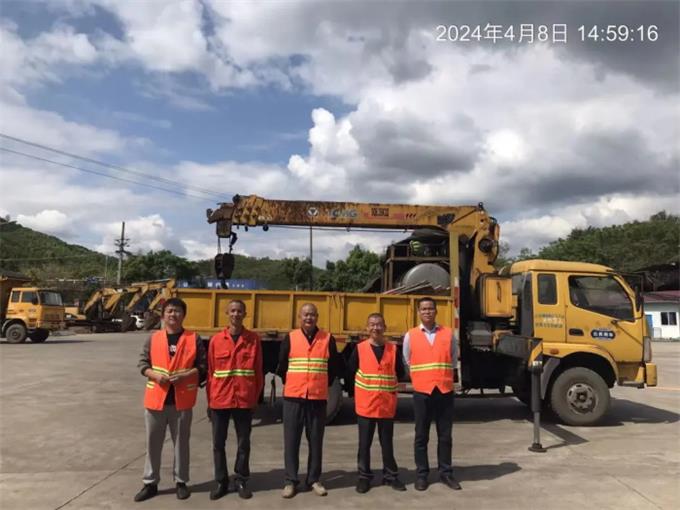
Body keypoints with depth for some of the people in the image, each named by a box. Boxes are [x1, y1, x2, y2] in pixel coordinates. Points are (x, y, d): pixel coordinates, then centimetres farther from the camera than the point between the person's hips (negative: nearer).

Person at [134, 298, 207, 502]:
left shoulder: (194, 339, -2)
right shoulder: (153, 339, 4)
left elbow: (203, 366, -2)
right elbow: (143, 363, 5)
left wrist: (186, 375, -17)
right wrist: (155, 375, -13)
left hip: (182, 400, -2)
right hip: (156, 399, 2)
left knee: (181, 443, 10)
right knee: (153, 443, 11)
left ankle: (181, 482, 24)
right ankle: (150, 483, 25)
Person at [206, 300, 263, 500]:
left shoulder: (254, 339, -1)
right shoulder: (216, 340, 1)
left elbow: (258, 371, 2)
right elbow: (210, 372, 3)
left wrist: (256, 398, 1)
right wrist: (209, 399, 3)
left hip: (244, 400, 0)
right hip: (220, 400, 1)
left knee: (244, 443, 9)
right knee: (218, 443, 9)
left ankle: (241, 481, 25)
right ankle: (221, 482, 25)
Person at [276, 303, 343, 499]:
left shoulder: (327, 339, 1)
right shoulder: (290, 338, 1)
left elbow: (335, 367, 9)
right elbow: (281, 366, 8)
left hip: (318, 398, 0)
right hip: (293, 397, 0)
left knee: (316, 440, 7)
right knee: (291, 440, 3)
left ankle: (313, 479, 20)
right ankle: (290, 481, 13)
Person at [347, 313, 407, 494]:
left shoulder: (393, 349, 1)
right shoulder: (359, 349, -4)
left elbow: (400, 373, 10)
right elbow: (350, 372, 3)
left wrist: (390, 386, 4)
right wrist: (363, 387, 5)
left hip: (387, 404, 1)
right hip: (365, 404, -1)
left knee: (387, 442, 12)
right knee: (364, 443, 7)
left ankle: (390, 475, 26)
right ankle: (364, 476, 20)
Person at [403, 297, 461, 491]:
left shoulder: (448, 333, 2)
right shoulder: (410, 335, 0)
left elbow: (454, 358, 14)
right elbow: (407, 362, 10)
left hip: (445, 391, 1)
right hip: (422, 391, -1)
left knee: (445, 435, 9)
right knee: (421, 435, 6)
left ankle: (446, 472, 22)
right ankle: (421, 474, 17)